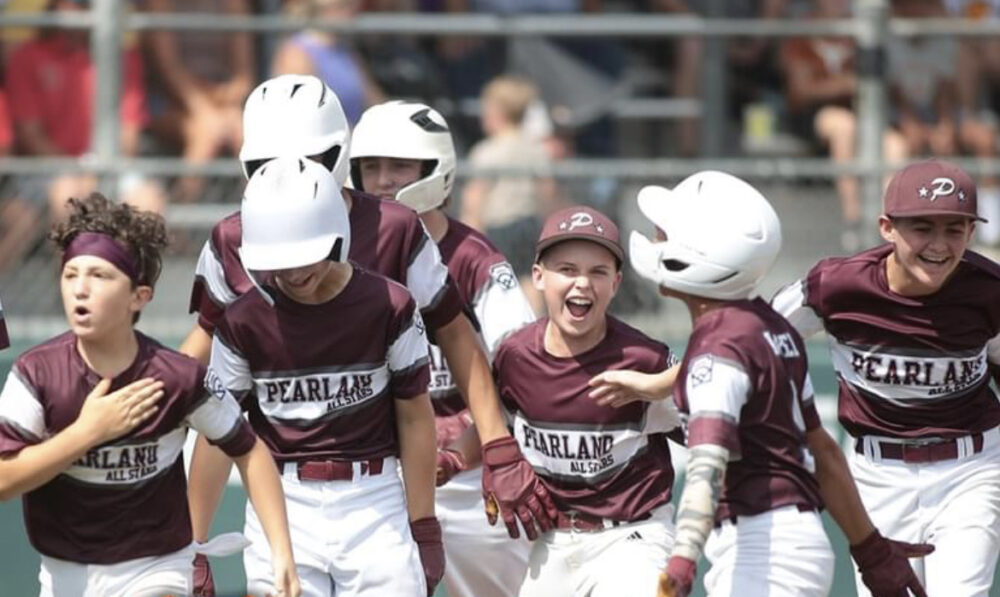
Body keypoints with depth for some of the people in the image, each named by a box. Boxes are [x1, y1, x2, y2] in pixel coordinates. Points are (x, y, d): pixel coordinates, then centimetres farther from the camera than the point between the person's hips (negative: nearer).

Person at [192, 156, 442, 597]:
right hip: (284, 506, 1)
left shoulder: (389, 308, -5)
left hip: (374, 505, -1)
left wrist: (424, 530, 3)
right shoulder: (243, 323, -3)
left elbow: (415, 420, 3)